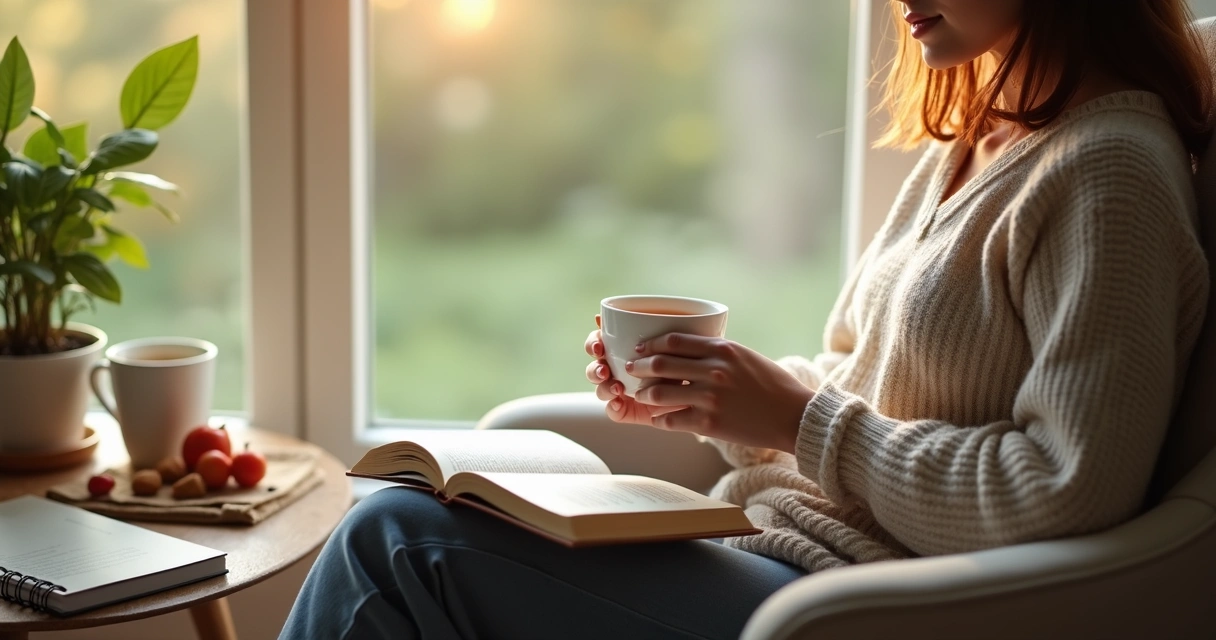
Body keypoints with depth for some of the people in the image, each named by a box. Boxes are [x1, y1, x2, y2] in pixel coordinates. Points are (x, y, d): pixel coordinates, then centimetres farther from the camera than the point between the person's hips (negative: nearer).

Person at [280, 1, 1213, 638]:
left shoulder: (1108, 169, -14)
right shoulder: (971, 144, 14)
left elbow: (1072, 489, -22)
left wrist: (799, 420, -17)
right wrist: (699, 399, 0)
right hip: (771, 543, 9)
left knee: (400, 544, -16)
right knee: (394, 534, -2)